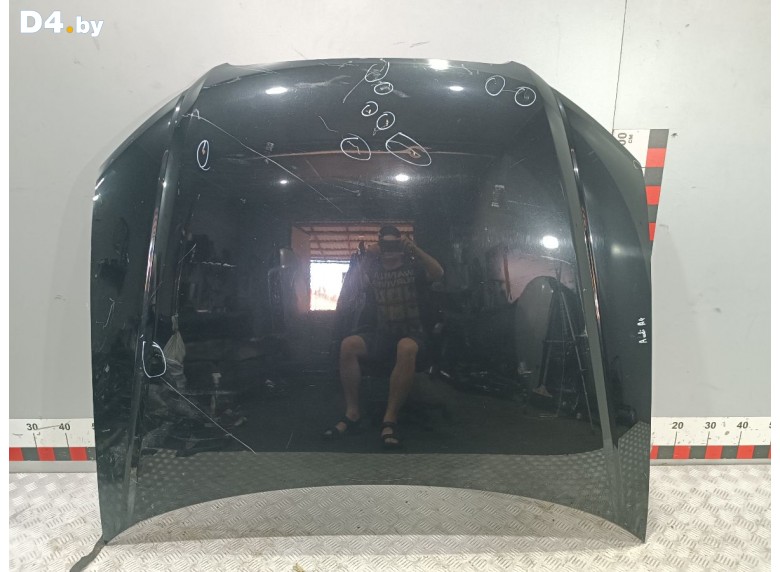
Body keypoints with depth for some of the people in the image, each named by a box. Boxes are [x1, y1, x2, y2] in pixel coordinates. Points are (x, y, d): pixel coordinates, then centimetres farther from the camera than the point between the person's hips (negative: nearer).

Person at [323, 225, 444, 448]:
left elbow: (438, 274, -11)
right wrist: (366, 258, -11)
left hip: (411, 333, -3)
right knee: (348, 344, -25)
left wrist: (416, 249, -18)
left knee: (406, 348, -39)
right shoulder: (374, 270, 15)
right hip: (382, 334, 3)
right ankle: (352, 413, -22)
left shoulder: (414, 267, 8)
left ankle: (390, 419, -35)